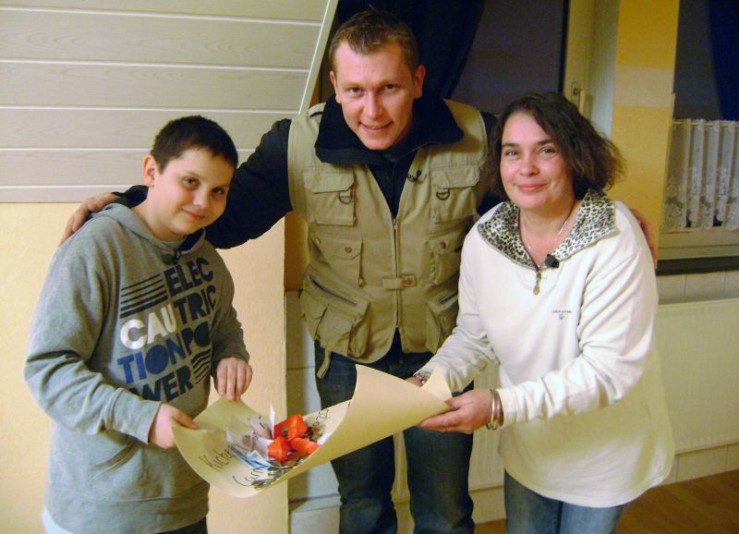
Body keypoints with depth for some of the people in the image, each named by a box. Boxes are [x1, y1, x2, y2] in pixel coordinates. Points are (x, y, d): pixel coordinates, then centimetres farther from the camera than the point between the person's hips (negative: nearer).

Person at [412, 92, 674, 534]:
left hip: (605, 447, -3)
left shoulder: (614, 240, -26)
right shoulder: (484, 238, -12)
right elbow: (474, 337, -1)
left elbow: (612, 368, -28)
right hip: (528, 445, 4)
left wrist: (503, 405, -34)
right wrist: (427, 382, -20)